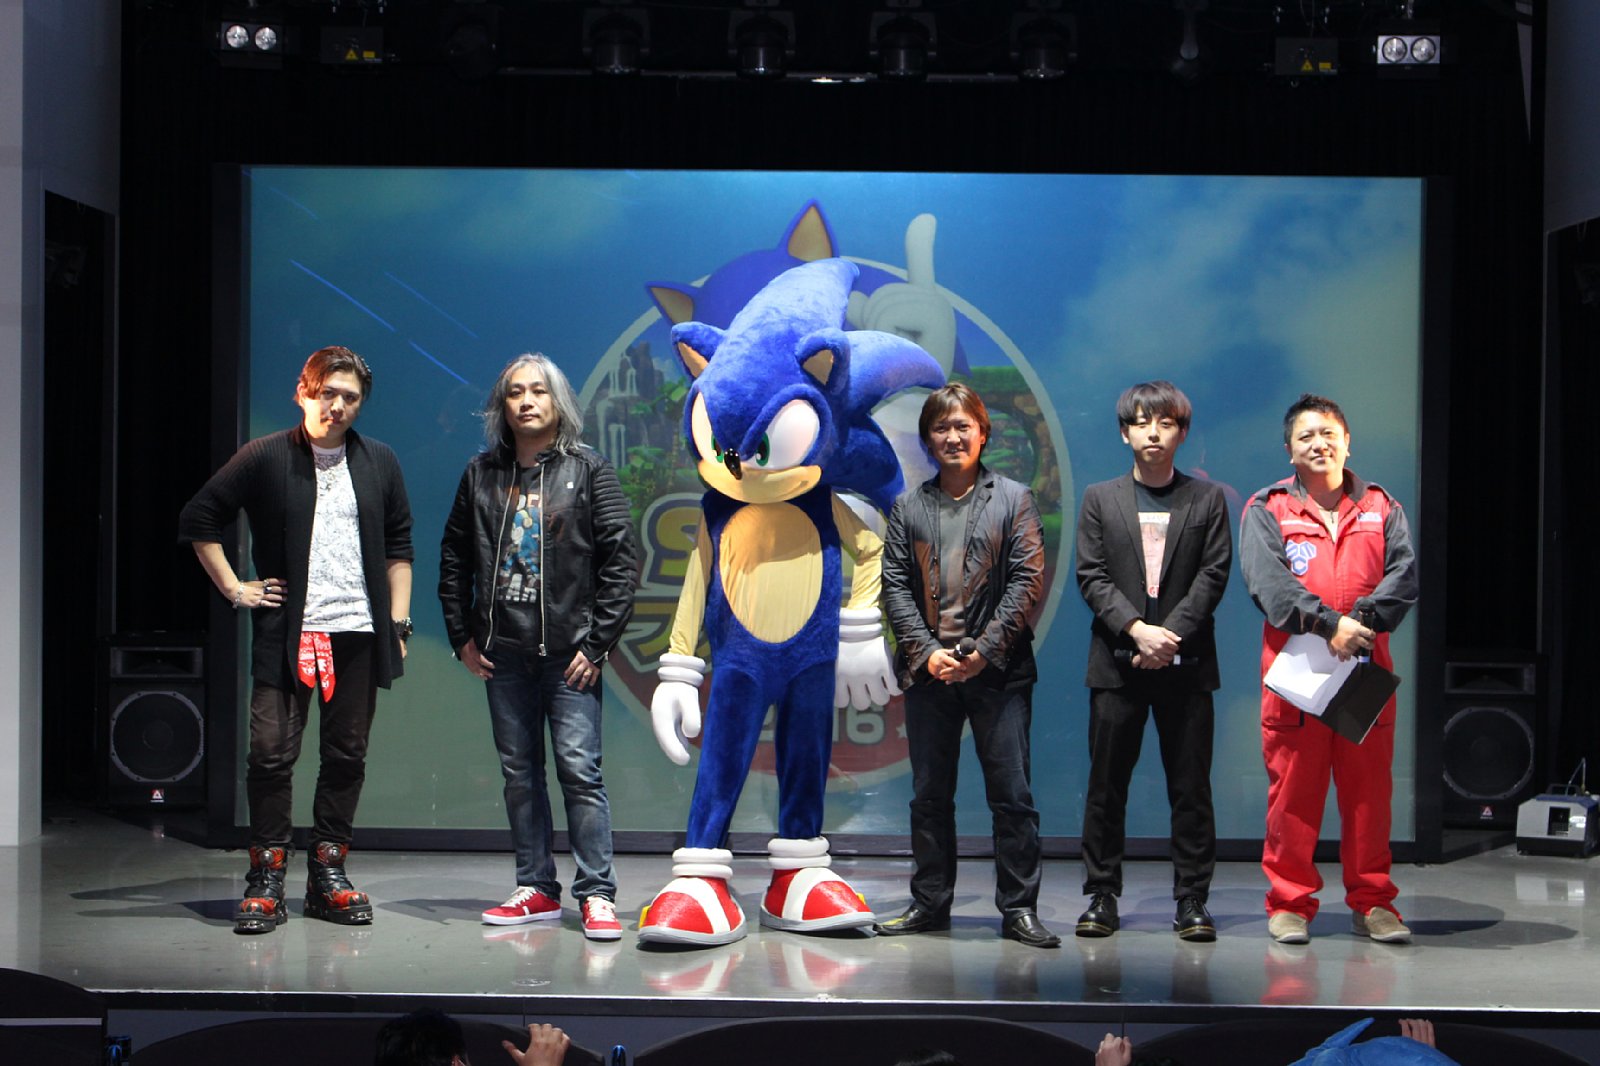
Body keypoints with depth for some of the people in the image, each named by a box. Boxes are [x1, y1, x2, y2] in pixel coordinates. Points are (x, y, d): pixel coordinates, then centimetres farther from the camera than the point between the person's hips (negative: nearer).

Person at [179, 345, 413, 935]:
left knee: (346, 755, 5)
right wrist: (234, 589, 1)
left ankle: (329, 874, 15)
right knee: (272, 752, -7)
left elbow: (398, 548, 15)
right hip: (286, 632, -3)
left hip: (359, 633, 3)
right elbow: (197, 520, 5)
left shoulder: (380, 463, 11)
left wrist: (397, 623, 9)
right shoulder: (264, 458, 1)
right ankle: (266, 882, 1)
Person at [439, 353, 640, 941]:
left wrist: (598, 644, -8)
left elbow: (620, 560, -3)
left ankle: (597, 894, -4)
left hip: (569, 652, -4)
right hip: (503, 652, 4)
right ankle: (536, 889, 16)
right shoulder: (482, 474, 11)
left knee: (579, 769, -8)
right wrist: (462, 637, 9)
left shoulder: (589, 470, 1)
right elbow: (454, 556, 16)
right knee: (519, 774, 8)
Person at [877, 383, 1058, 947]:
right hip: (928, 668, 3)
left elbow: (1028, 581, -2)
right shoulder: (909, 506, 12)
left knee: (1012, 795, -3)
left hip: (998, 670, -2)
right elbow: (895, 584, 6)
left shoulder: (1013, 499, 5)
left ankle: (1019, 908, 4)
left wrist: (985, 650, -11)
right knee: (929, 795, 8)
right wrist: (925, 651, -8)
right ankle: (930, 903, 17)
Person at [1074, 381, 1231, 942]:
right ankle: (1102, 896, 11)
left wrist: (1171, 633, -13)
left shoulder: (1208, 499, 9)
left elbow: (1213, 575, 0)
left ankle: (1192, 899, 7)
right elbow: (1091, 576, 1)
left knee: (1191, 786, 0)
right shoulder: (1099, 498, 10)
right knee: (1106, 784, 3)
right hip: (1117, 663, 1)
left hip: (1186, 663, 0)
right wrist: (1136, 629, -13)